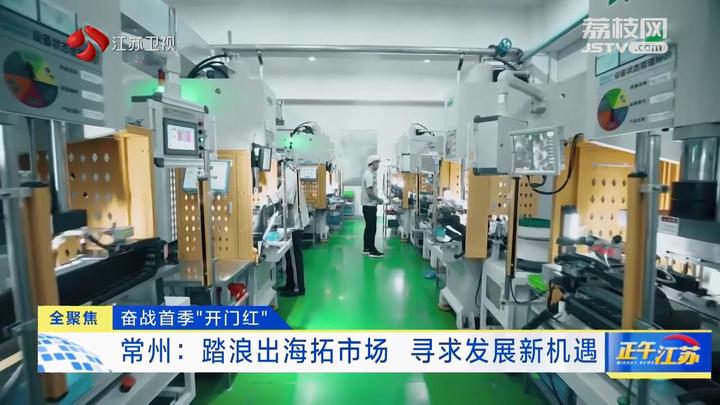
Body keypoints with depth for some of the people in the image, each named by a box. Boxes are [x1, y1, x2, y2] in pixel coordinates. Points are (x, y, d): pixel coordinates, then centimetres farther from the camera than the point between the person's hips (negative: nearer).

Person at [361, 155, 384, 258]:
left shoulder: (370, 173, 14)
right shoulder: (369, 175, -17)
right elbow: (369, 192, -22)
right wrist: (379, 200, -13)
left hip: (369, 205, 10)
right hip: (369, 206, -10)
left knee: (369, 228, 15)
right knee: (372, 228, -4)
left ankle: (366, 249, 23)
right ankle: (372, 250, 3)